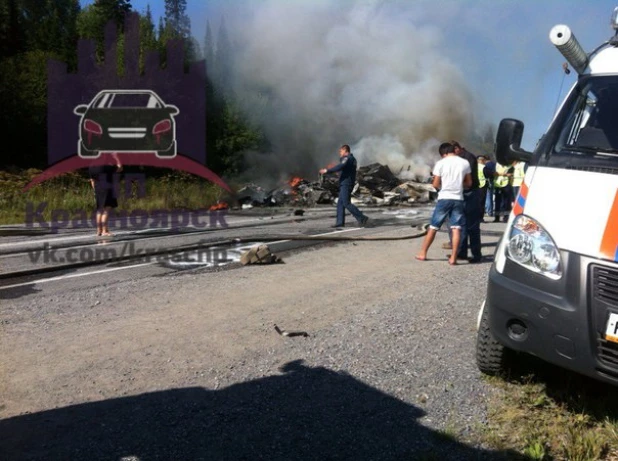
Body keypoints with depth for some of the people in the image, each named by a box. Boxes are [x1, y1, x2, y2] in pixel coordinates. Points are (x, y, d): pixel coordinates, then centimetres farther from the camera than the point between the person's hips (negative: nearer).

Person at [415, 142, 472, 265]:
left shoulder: (440, 163, -4)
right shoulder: (465, 163, 3)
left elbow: (435, 184, -5)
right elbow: (469, 183, 8)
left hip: (444, 198, -1)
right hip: (458, 199, 2)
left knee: (433, 227, 7)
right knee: (456, 228, 0)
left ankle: (423, 253, 15)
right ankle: (453, 257, -3)